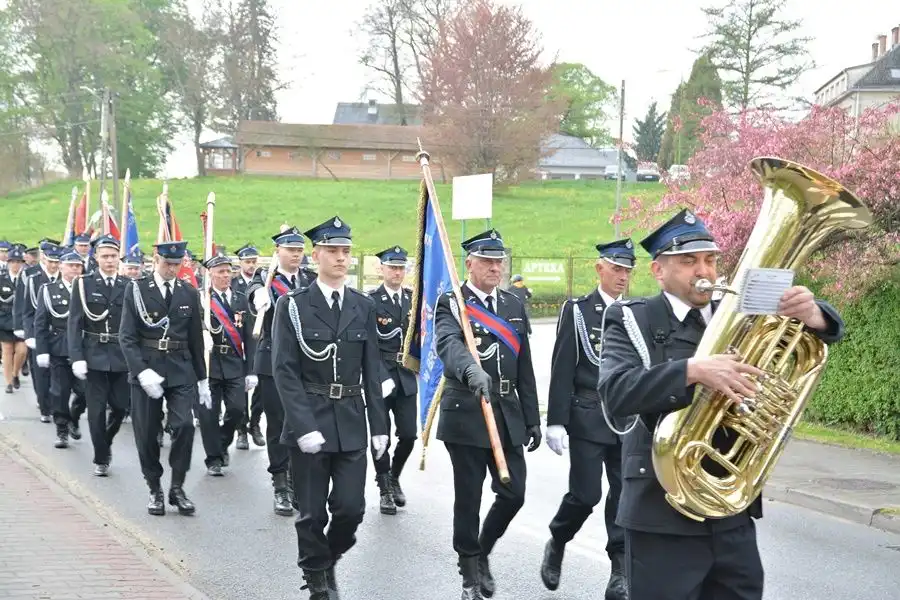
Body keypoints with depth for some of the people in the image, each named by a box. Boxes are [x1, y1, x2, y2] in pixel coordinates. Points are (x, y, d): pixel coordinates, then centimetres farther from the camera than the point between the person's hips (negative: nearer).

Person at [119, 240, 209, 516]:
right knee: (147, 433, 3)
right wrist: (142, 371, -19)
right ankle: (155, 490, 17)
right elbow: (127, 336, -7)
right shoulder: (137, 289, -3)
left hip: (181, 370, 2)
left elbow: (196, 339, 12)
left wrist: (202, 379, 13)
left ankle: (177, 488, 0)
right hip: (145, 368, -2)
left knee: (184, 425, -13)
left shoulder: (189, 293, 6)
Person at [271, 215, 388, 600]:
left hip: (351, 423, 3)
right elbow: (284, 371, -9)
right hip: (309, 421, -3)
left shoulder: (363, 307, 7)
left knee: (351, 507, -2)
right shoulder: (293, 306, -4)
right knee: (312, 514, 4)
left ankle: (328, 559, 26)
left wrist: (379, 425, 4)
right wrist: (304, 427, -17)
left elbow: (372, 371, 9)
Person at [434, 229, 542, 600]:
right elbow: (449, 344, -28)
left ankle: (482, 552, 28)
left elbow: (525, 368, 14)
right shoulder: (450, 304, -6)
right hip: (466, 415, -5)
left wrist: (532, 419, 12)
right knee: (469, 498, 2)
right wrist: (471, 370, -48)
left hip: (508, 415, 5)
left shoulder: (514, 307, 12)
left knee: (513, 494, 3)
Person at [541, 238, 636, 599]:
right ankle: (556, 543, 24)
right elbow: (562, 371, -5)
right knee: (586, 494, -4)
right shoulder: (577, 311, -2)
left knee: (624, 493, 1)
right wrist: (556, 421, -11)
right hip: (588, 419, -3)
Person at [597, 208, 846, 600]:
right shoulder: (632, 320, -3)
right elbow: (616, 391, -20)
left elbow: (822, 332, 4)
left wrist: (810, 314, -20)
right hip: (664, 513, -5)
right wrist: (694, 370, -34)